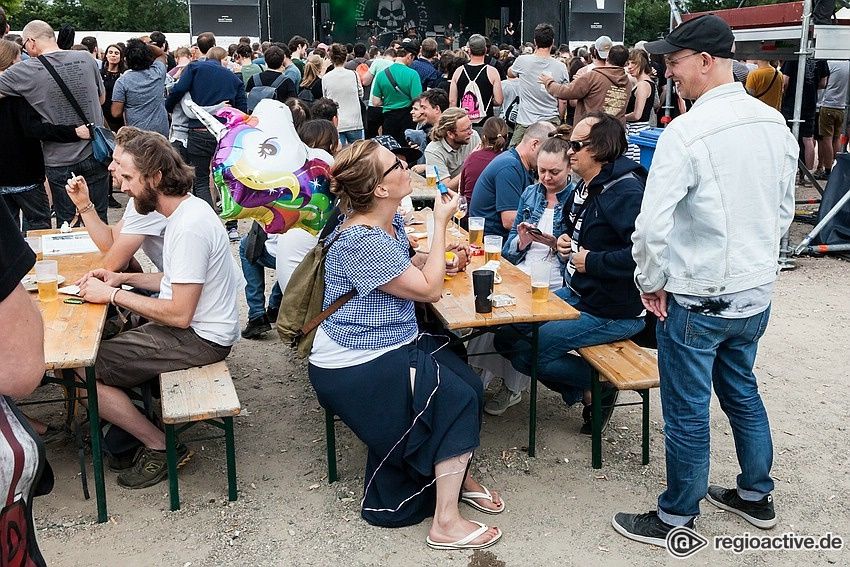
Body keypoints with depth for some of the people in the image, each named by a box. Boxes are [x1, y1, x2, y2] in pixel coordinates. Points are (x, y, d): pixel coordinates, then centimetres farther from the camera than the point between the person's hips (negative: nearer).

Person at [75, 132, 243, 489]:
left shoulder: (189, 227, -24)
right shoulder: (187, 209, 7)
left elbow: (179, 313, -25)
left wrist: (113, 295, -16)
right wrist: (122, 279, 9)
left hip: (200, 338, -10)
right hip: (197, 326, 10)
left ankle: (162, 447, 0)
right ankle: (128, 425, 23)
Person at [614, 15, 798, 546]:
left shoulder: (686, 132, -22)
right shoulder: (776, 124, 1)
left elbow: (653, 225, -23)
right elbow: (784, 211, 11)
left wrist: (649, 282, -8)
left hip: (698, 298, -7)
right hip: (757, 293, 7)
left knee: (687, 412, 7)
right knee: (742, 390, 24)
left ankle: (677, 519, 24)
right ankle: (757, 495, 41)